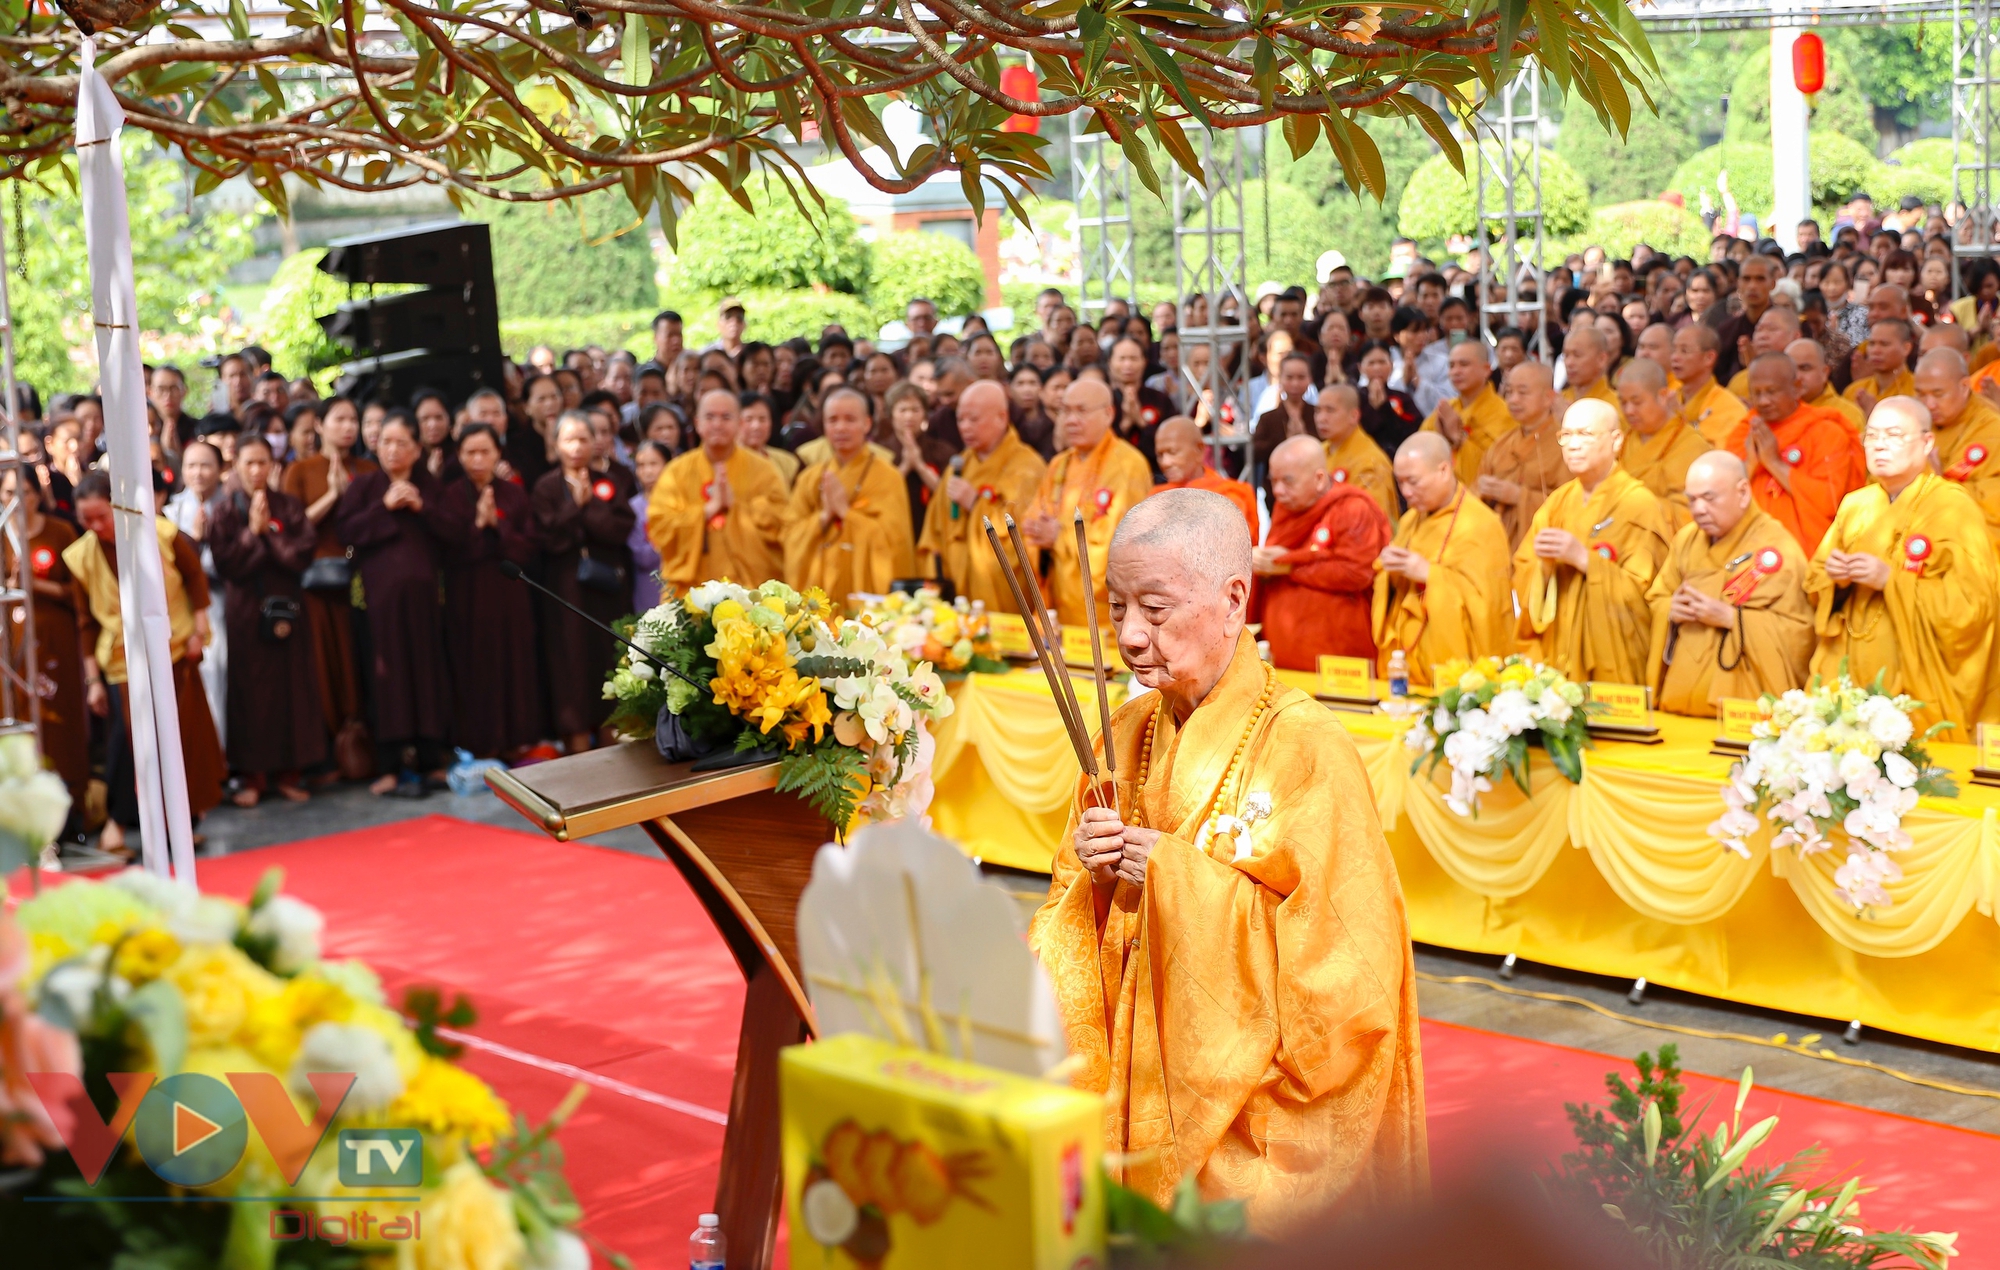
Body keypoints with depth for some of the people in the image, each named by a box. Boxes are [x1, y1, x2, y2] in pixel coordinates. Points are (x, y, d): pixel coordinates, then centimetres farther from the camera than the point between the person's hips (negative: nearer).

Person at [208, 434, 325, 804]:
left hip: (285, 606, 2)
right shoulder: (223, 510, 2)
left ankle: (288, 773, 9)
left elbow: (303, 554, -6)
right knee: (249, 690, -1)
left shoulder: (289, 506, 6)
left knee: (290, 686, 2)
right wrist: (252, 532, -12)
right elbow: (226, 563, -8)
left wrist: (267, 532, -10)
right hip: (244, 610, -2)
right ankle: (252, 776, 4)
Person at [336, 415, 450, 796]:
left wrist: (421, 508, -8)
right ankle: (392, 764, -4)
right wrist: (384, 507, -10)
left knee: (427, 667, 0)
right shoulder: (363, 486, 10)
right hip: (380, 589, -2)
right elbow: (347, 530, -4)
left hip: (423, 589, 2)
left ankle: (428, 757, 7)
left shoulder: (429, 486, 14)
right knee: (389, 673, -5)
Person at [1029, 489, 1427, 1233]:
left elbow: (1345, 953, -19)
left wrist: (1178, 877, -19)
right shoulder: (1127, 734, 3)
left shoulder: (1306, 750, -16)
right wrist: (1090, 876, -12)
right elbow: (1071, 919, 10)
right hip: (1136, 1089, 5)